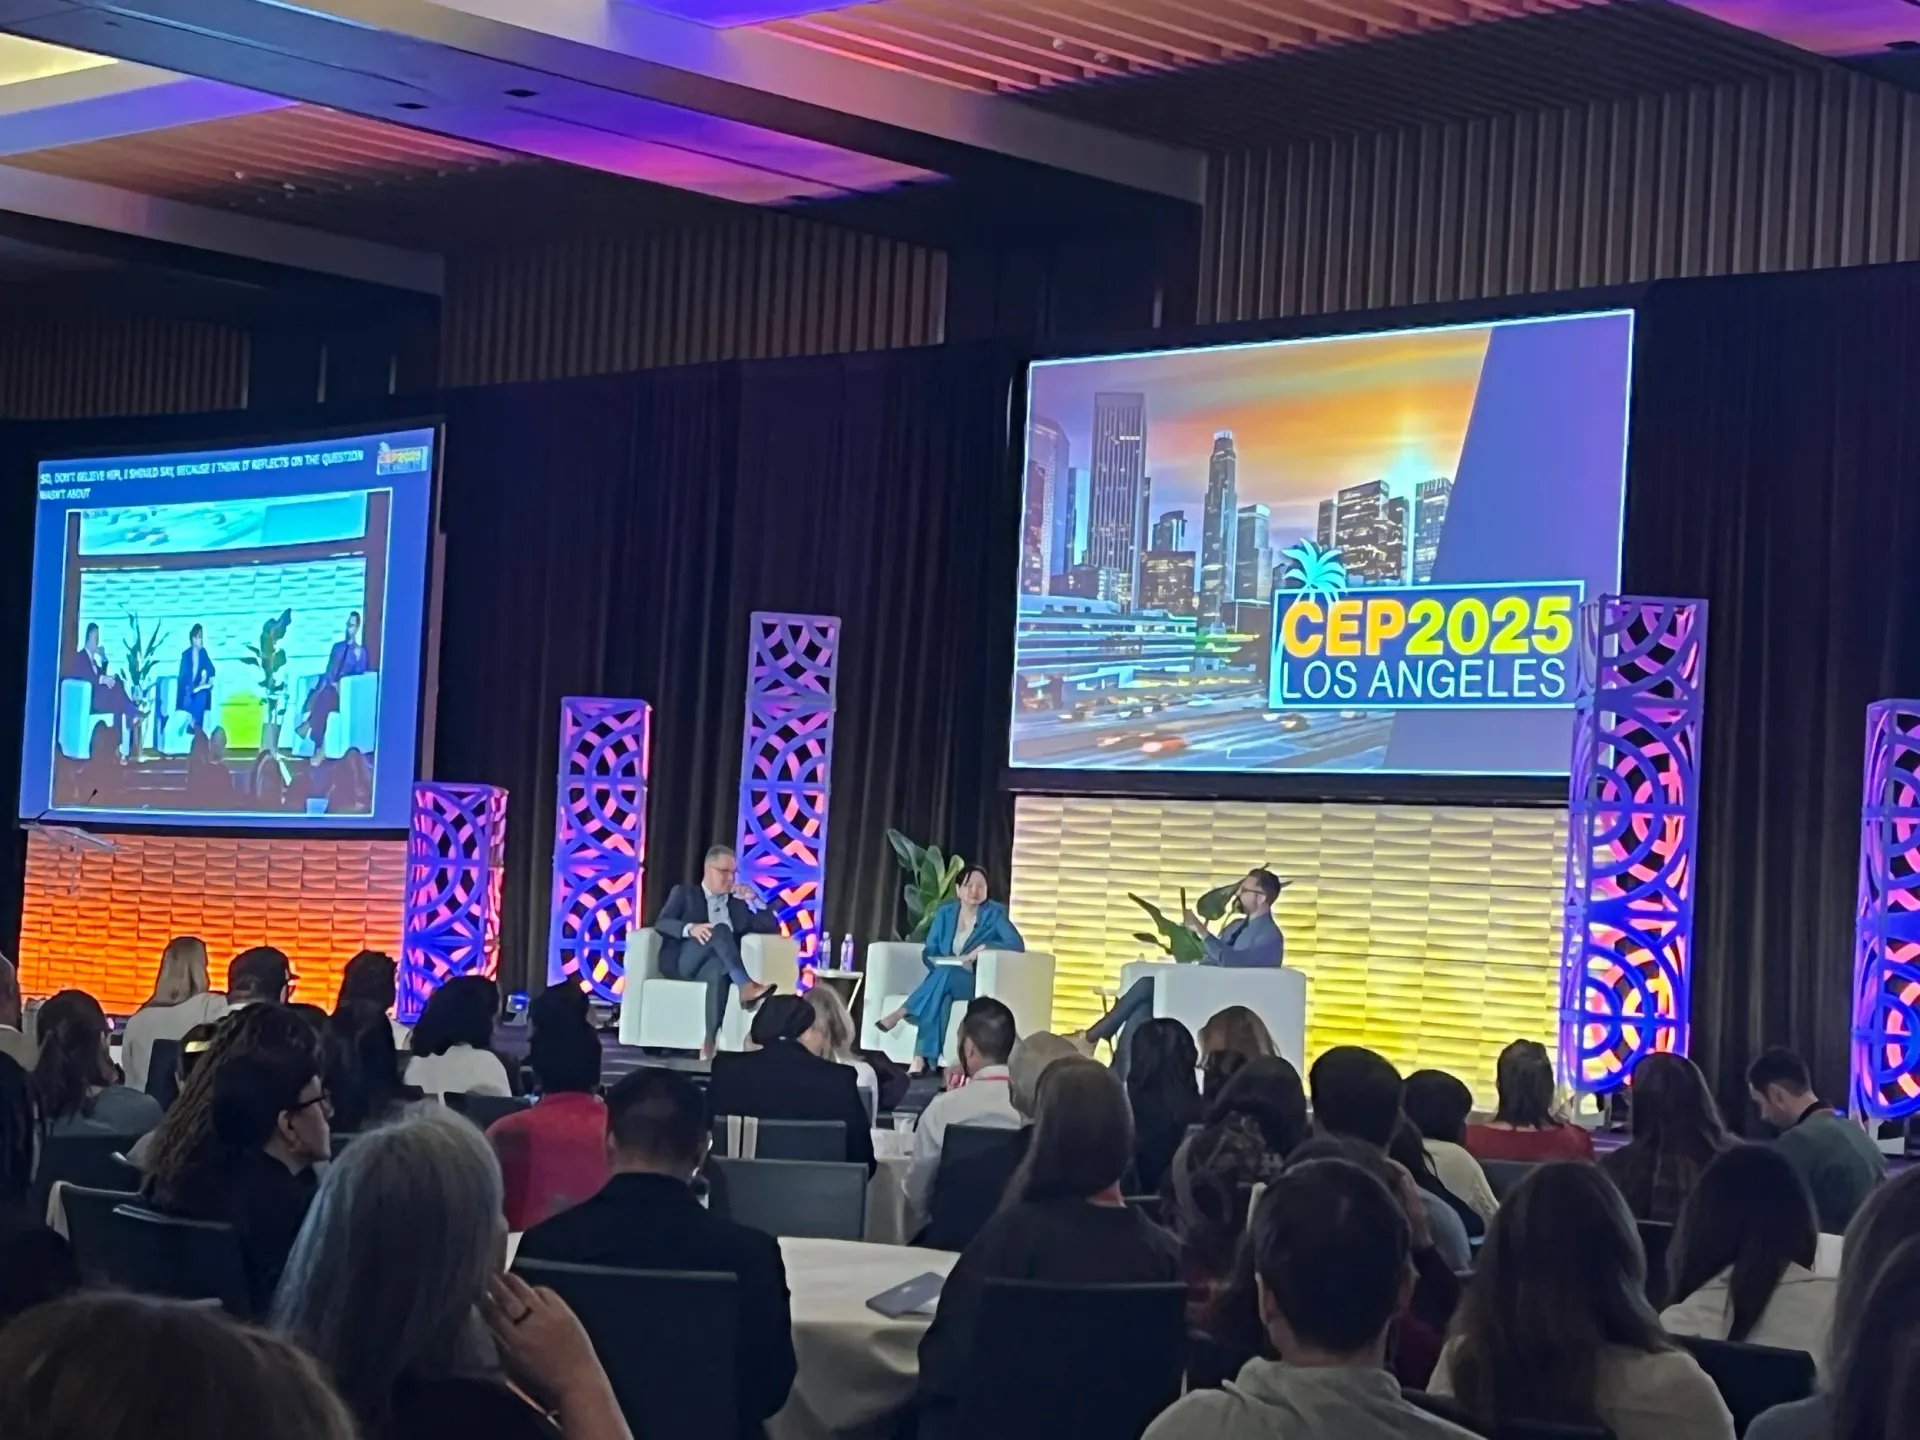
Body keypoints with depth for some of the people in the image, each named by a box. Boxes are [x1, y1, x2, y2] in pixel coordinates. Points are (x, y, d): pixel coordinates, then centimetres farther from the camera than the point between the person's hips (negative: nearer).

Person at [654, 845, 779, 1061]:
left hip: (719, 963, 2)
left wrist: (754, 899, 11)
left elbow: (772, 928, 22)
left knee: (718, 969, -39)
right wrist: (690, 928, -20)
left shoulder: (737, 903, 27)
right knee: (720, 929, -31)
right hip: (681, 963, -2)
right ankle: (746, 987, -44)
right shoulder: (684, 893, 18)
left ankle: (710, 1040, -49)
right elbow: (661, 923, 1)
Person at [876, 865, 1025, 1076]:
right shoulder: (945, 914, 11)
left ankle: (901, 1013, -35)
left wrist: (983, 949, -24)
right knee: (940, 995, -37)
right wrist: (941, 966, -16)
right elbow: (929, 952, 8)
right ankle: (920, 1061, -50)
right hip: (945, 978, 2)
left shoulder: (994, 913, 1)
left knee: (945, 975, -37)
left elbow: (1017, 944, -11)